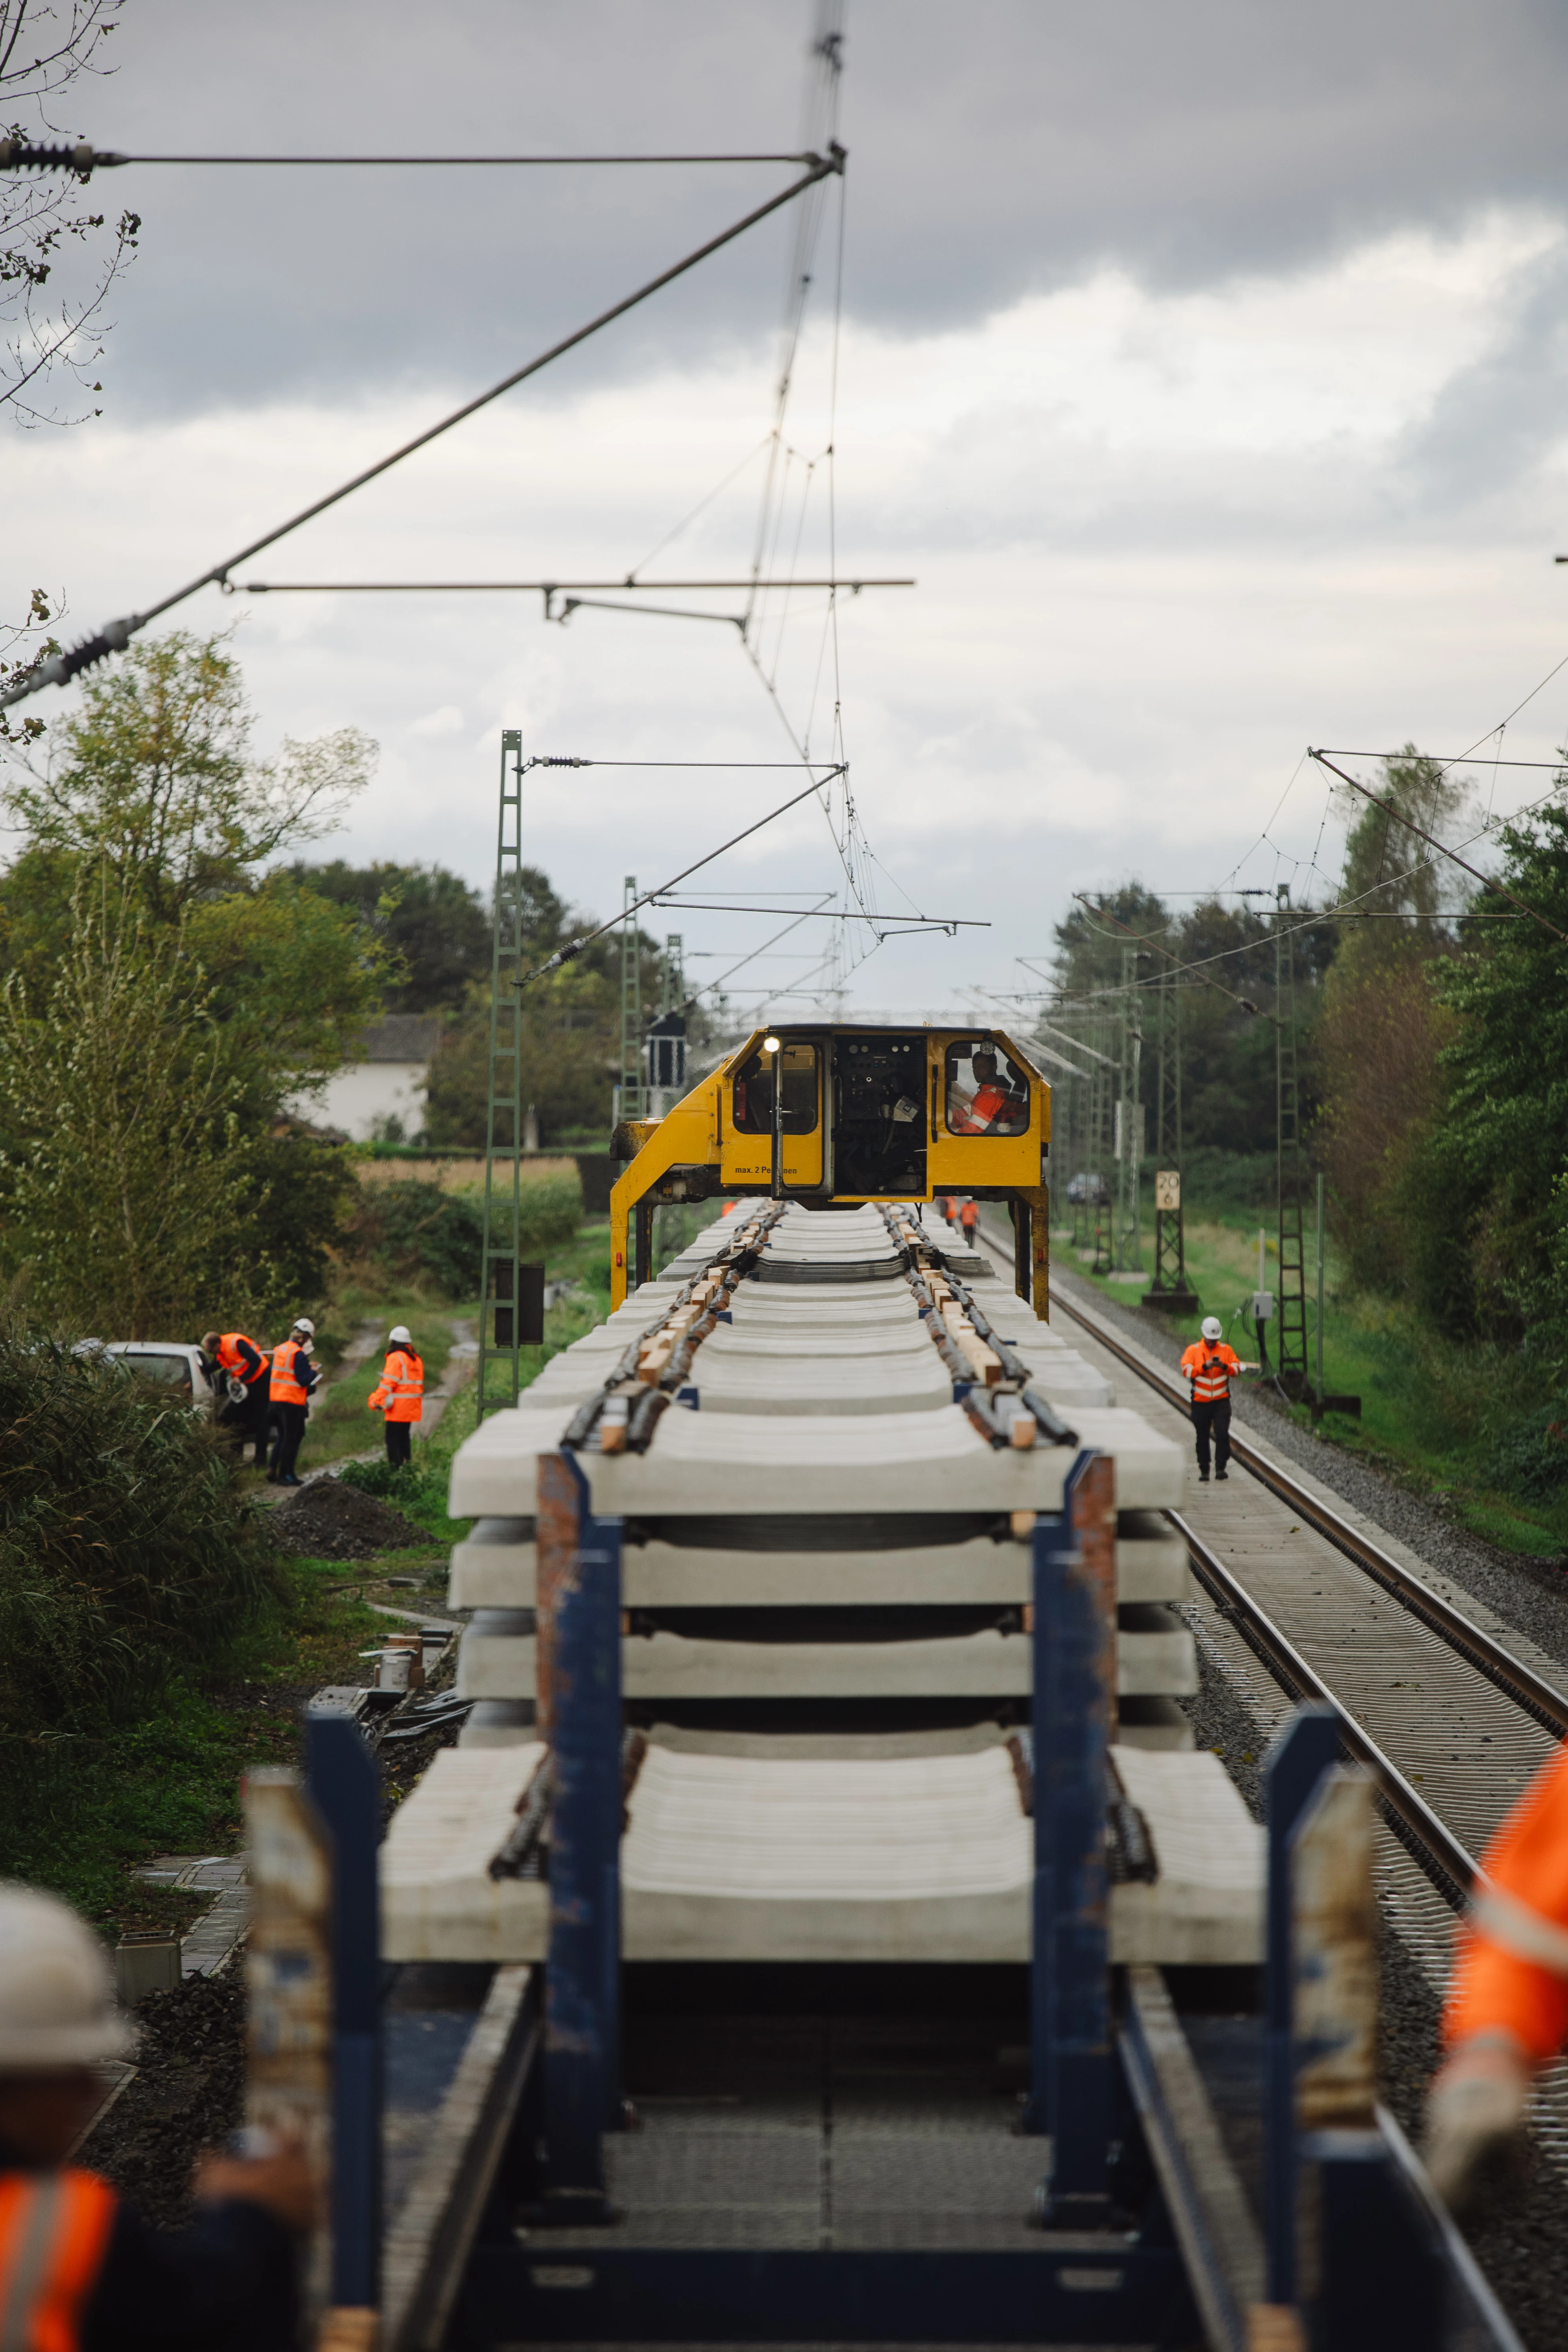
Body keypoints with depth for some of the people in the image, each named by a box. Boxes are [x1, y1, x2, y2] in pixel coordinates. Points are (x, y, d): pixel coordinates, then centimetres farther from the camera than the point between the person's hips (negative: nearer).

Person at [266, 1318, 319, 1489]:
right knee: (291, 1438, 0)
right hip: (293, 1401, -8)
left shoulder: (280, 1350, 9)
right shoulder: (298, 1354, -16)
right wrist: (313, 1372, -1)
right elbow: (303, 1381, -19)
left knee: (282, 1437, 18)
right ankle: (284, 1474, 1)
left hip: (276, 1399, 8)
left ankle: (272, 1469, 13)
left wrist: (306, 1367, 18)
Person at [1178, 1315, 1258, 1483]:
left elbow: (1237, 1369, 1)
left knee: (1222, 1434, -13)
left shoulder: (1226, 1350, 6)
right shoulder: (1193, 1350, 1)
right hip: (1200, 1401, 0)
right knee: (1202, 1437, 7)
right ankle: (1204, 1470, 17)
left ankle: (1221, 1468, -9)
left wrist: (1224, 1366, -18)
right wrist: (1205, 1366, -21)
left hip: (1221, 1401, 0)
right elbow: (1187, 1371, -10)